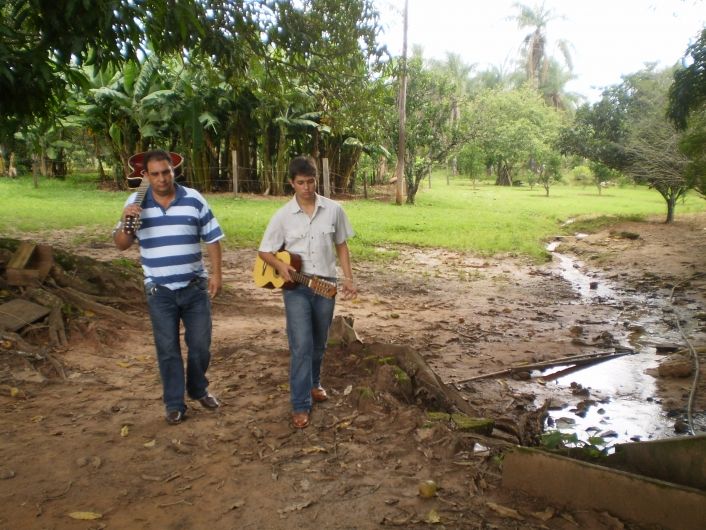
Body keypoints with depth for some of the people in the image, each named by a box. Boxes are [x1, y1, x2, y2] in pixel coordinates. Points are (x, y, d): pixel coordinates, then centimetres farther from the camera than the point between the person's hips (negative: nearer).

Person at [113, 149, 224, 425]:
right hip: (159, 291, 0)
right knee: (167, 349, 8)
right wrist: (125, 222, -18)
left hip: (195, 287, 0)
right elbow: (121, 245, 2)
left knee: (200, 345, 10)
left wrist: (216, 273, -4)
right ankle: (174, 404, 24)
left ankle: (199, 389, 35)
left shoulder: (193, 199, -3)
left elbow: (212, 238, 2)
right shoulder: (136, 202, -1)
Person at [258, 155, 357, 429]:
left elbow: (341, 246, 8)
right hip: (295, 286, -2)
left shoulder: (333, 210, 0)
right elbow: (264, 251, 2)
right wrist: (281, 266, -18)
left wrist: (348, 278, 0)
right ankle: (300, 404, 4)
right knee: (301, 345, -8)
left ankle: (313, 383, 41)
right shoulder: (282, 216, -4)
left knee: (319, 343, 16)